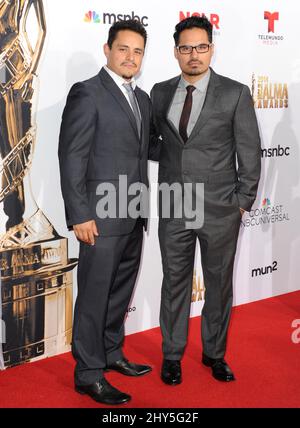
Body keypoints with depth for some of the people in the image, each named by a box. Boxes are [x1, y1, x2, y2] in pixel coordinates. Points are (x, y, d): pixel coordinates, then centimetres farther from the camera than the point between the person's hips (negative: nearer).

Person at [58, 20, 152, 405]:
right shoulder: (87, 93, -9)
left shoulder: (142, 99, 14)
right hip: (102, 217, -7)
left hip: (133, 216, 8)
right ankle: (88, 374, 14)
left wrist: (144, 207, 14)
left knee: (120, 292, 18)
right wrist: (80, 215, -18)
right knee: (94, 296, 2)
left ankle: (111, 353, 34)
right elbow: (71, 157, -13)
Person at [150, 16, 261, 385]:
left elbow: (249, 152, -3)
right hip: (173, 209, 2)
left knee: (219, 284, 11)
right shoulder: (160, 93, 5)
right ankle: (172, 355, 28)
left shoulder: (235, 93, -5)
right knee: (175, 283, 11)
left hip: (220, 211, -2)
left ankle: (214, 353, 30)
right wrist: (164, 189, 10)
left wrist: (243, 201, -4)